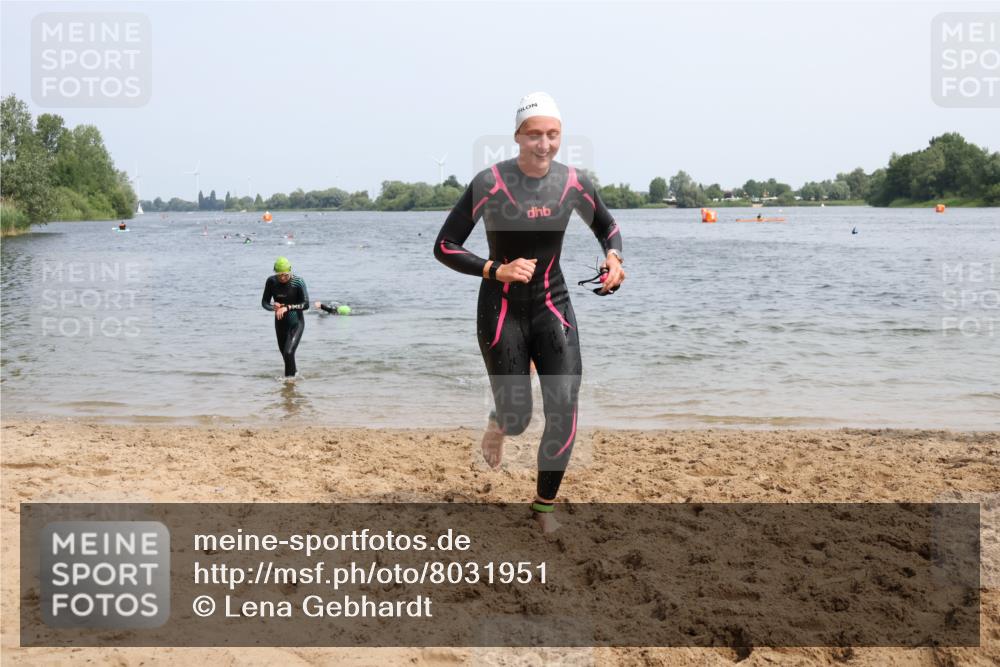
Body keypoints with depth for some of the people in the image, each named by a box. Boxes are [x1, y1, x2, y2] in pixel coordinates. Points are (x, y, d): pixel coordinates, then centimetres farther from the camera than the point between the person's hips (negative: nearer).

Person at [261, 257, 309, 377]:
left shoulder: (298, 282, -17)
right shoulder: (271, 281, -8)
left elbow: (306, 304, -18)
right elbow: (264, 302, -3)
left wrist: (287, 307, -29)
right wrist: (273, 307, -25)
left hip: (296, 323, -4)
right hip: (280, 323, 4)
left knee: (289, 352, -19)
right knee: (285, 354, 16)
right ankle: (294, 372, 42)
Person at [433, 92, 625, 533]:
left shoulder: (573, 184, -5)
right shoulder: (490, 183, -15)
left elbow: (607, 226, 15)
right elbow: (444, 247, -11)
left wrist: (613, 256, -7)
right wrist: (496, 271, -24)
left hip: (553, 307, 3)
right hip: (502, 310, -3)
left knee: (564, 411, -10)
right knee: (517, 419, 1)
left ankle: (545, 504, 11)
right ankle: (498, 423, 42)